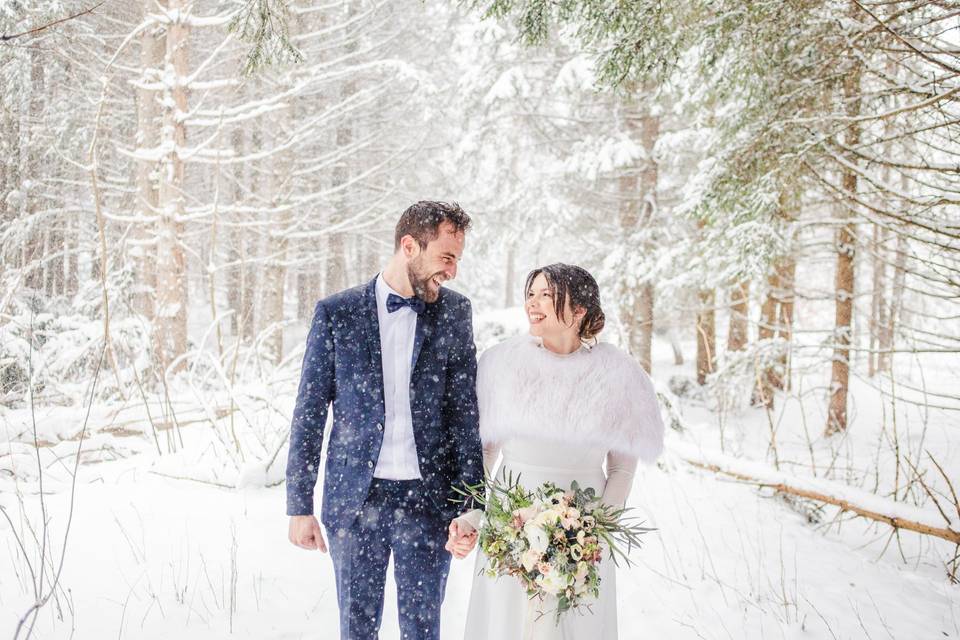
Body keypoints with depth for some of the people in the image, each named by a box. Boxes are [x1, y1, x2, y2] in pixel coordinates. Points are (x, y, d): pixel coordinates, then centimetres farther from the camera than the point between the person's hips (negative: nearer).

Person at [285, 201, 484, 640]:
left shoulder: (454, 313, 2)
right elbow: (309, 414, 0)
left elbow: (465, 413, 2)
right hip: (353, 499, 0)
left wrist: (469, 505, -3)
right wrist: (299, 506, -1)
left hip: (427, 500, 1)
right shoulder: (336, 313, -2)